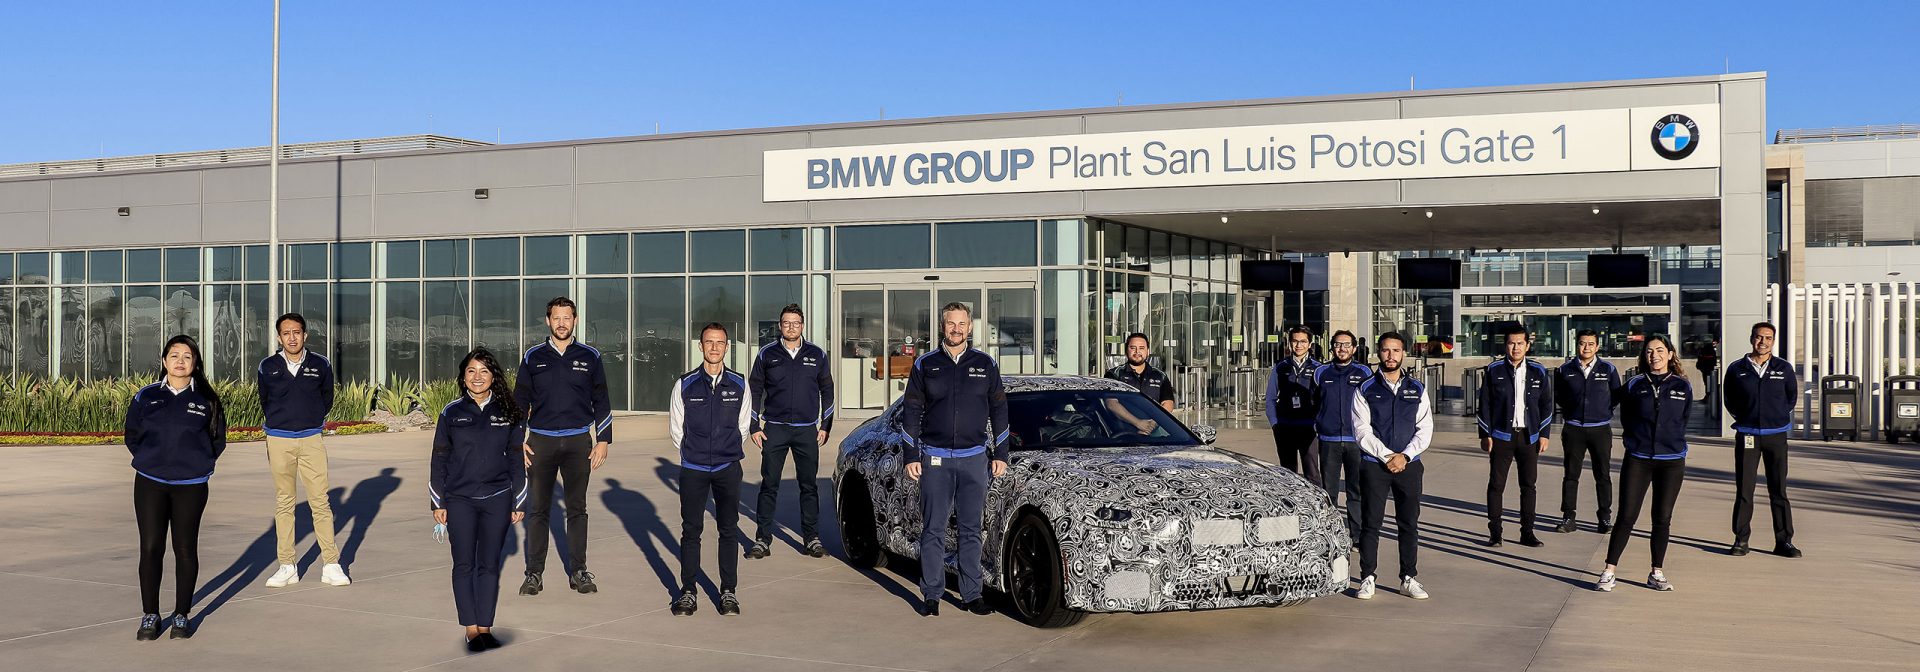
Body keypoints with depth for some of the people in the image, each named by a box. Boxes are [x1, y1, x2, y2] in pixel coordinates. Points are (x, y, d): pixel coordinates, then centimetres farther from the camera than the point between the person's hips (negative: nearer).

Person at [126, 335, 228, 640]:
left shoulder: (207, 400, 2)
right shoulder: (146, 397, 5)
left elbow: (218, 440, 9)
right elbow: (132, 435, 13)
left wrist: (198, 463, 1)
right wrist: (150, 459, 7)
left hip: (190, 486, -1)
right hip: (149, 484, 1)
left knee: (186, 549, 3)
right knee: (150, 549, 1)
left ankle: (182, 615, 14)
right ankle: (150, 616, 12)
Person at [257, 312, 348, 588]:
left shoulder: (320, 365, 1)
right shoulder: (268, 367, 2)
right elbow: (264, 401, 18)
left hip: (312, 440, -1)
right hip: (279, 441, 1)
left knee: (320, 501, -5)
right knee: (283, 504, 5)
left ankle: (331, 565, -1)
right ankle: (287, 567, 10)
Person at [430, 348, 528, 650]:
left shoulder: (508, 413, 4)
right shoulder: (451, 413, 2)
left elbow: (516, 461, 8)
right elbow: (439, 460, 5)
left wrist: (519, 502, 6)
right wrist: (438, 503, 2)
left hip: (497, 500, 1)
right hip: (460, 500, 0)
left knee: (490, 565, 4)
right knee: (464, 565, 0)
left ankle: (485, 627, 11)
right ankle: (471, 629, 5)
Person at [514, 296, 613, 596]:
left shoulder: (590, 357, 5)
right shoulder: (533, 357, 5)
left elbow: (601, 402, 9)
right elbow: (520, 401, 9)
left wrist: (603, 441, 2)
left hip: (578, 441, 0)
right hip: (540, 441, 0)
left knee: (577, 509, 5)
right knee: (537, 509, 2)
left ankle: (579, 572, 12)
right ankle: (534, 573, 8)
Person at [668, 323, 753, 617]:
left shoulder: (739, 385, 2)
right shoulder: (685, 385, -2)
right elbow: (675, 429, 7)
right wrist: (693, 453, 10)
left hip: (728, 468, 1)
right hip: (693, 469, 0)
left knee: (729, 529, 2)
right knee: (690, 531, 2)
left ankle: (728, 591, 10)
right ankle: (689, 591, 11)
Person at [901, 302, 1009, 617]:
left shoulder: (986, 365, 7)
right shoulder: (925, 365, 4)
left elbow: (998, 410, 11)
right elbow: (911, 411, 5)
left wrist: (1000, 455, 7)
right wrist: (911, 456, 0)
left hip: (974, 458, 1)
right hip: (934, 459, -1)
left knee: (970, 530, 4)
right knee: (933, 529, 0)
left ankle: (972, 594, 11)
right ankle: (932, 594, 7)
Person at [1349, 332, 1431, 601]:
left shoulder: (1417, 390, 9)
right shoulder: (1365, 390, 2)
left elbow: (1425, 429, 4)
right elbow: (1362, 431, -4)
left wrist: (1404, 456, -9)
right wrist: (1387, 456, -12)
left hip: (1409, 465, 2)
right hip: (1374, 466, -2)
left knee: (1409, 524, 5)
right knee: (1371, 524, 0)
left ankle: (1409, 579, 12)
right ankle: (1367, 579, 5)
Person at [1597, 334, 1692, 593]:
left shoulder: (1683, 387, 4)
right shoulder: (1634, 386, 2)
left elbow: (1682, 422, 15)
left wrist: (1672, 443, 14)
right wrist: (1636, 441, 9)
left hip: (1672, 462, 1)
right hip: (1637, 460, -1)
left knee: (1662, 519, 7)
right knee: (1626, 517, -4)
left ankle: (1657, 574, 17)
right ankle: (1608, 572, 0)